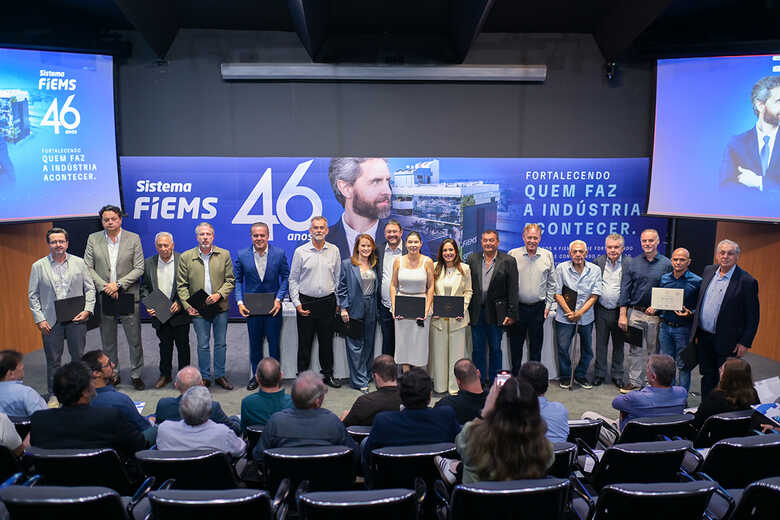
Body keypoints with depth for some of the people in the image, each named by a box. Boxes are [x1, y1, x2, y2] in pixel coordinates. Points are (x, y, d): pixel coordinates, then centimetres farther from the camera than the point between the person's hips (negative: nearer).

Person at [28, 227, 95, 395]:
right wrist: (39, 319, -4)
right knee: (53, 360, 7)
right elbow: (33, 295, 4)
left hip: (76, 319, 1)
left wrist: (87, 310, -5)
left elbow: (90, 289, 7)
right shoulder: (38, 266, 3)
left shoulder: (79, 263, 5)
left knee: (79, 357, 9)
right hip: (51, 321, -1)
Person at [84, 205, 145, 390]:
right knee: (108, 341, 11)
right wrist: (105, 287, -12)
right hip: (104, 297, 2)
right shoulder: (93, 239, 5)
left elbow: (139, 268, -4)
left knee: (134, 339, 3)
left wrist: (118, 284, -14)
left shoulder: (133, 239, 0)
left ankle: (136, 375, 16)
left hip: (128, 296, -1)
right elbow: (88, 267, 1)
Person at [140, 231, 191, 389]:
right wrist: (148, 305, -6)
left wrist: (180, 303, -14)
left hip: (179, 312, -3)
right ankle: (165, 374, 28)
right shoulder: (148, 263, 4)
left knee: (183, 345, 8)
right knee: (164, 345, 14)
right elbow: (144, 287, 8)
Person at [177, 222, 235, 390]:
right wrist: (187, 305, -8)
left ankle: (220, 375, 22)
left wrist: (219, 294, -14)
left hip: (220, 307, 1)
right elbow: (182, 284, 1)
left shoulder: (224, 255, 2)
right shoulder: (186, 257, 1)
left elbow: (230, 280, 2)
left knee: (221, 343, 10)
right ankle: (205, 377, 19)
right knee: (202, 344, 7)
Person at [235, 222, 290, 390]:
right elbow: (238, 280, 5)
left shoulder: (279, 253, -4)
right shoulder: (242, 255, -1)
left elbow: (285, 277, 1)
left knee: (274, 343, 7)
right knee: (255, 344, 12)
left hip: (273, 306, -1)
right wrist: (240, 302, -6)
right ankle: (256, 375, 27)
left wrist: (279, 299, -10)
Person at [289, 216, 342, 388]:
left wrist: (338, 302, 6)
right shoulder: (300, 251, -1)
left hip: (327, 302, 2)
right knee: (305, 341, 4)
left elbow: (338, 278, 10)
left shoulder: (334, 251, 5)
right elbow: (293, 279, 1)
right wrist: (297, 303, -5)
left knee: (326, 341, 10)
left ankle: (327, 374, 23)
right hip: (306, 302, -2)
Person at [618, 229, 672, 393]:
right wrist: (622, 315, -3)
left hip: (656, 314, -1)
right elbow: (625, 290, 2)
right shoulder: (632, 263, 3)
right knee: (635, 349, 6)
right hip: (635, 313, 1)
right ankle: (635, 381, 15)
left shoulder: (666, 264, 0)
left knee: (655, 350, 7)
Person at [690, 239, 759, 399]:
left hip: (726, 342, -5)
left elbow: (753, 316, -10)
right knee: (707, 377, 16)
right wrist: (696, 331, 13)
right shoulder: (708, 271, 5)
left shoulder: (746, 281, -13)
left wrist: (745, 342, -12)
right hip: (704, 338, 6)